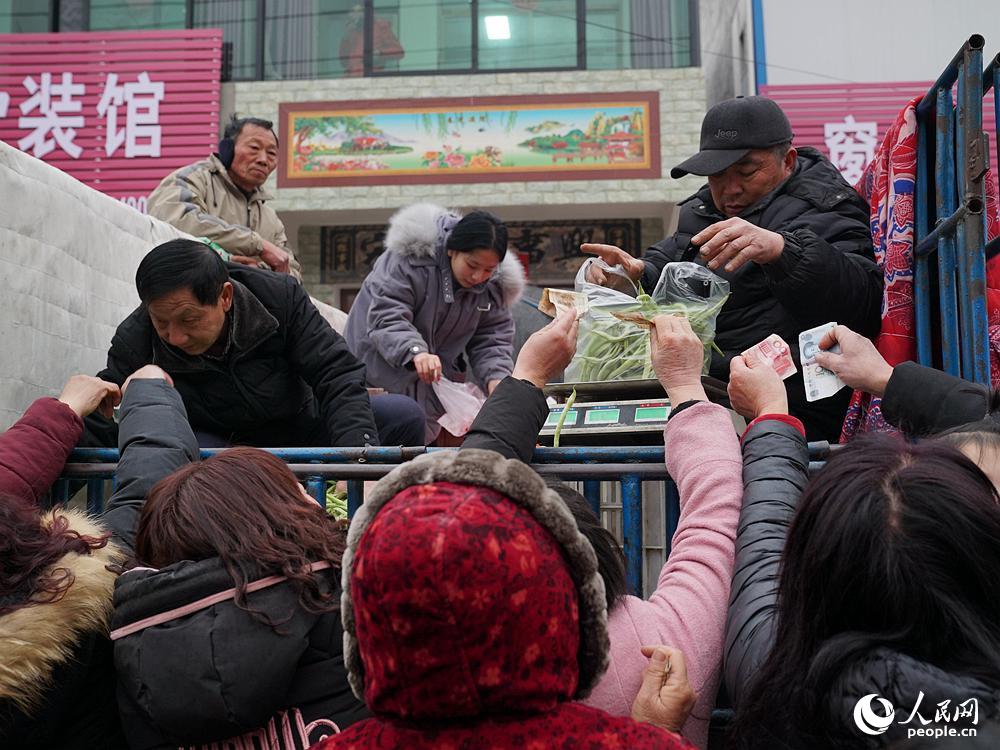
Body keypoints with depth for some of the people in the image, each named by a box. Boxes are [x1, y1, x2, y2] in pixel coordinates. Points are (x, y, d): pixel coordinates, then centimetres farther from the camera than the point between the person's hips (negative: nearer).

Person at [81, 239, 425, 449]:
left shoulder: (279, 296, -21)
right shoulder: (135, 343, -19)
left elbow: (336, 374, -23)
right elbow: (98, 427, -16)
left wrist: (359, 462, -37)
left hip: (299, 426, 1)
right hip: (217, 444, -1)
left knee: (405, 415, -18)